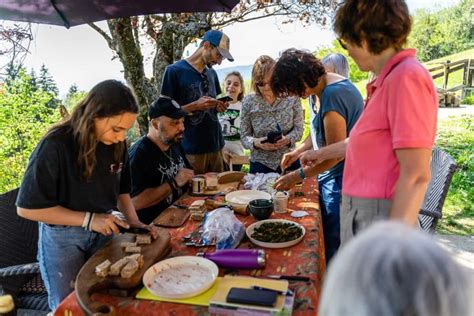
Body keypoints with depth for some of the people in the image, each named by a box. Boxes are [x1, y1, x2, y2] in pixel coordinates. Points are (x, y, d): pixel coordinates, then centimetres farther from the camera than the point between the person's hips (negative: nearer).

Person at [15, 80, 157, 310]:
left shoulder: (117, 143, -8)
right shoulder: (55, 146, -24)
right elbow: (27, 208, -19)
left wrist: (134, 222, -9)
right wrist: (88, 219, -25)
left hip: (103, 232, 4)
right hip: (62, 238, -4)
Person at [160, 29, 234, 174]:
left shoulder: (212, 73, 15)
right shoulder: (174, 71, -5)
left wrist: (219, 107, 1)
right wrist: (194, 106, -19)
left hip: (215, 146, 6)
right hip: (191, 150, -6)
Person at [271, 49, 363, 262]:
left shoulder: (332, 96, -23)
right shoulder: (325, 87, 9)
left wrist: (298, 176, -15)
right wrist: (297, 152, 8)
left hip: (341, 179, -10)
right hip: (335, 177, 10)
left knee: (332, 246, 1)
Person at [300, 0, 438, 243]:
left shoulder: (405, 77, -18)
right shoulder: (388, 80, 10)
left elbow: (416, 176, -22)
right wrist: (321, 153, 36)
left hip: (381, 219, -8)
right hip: (361, 213, 9)